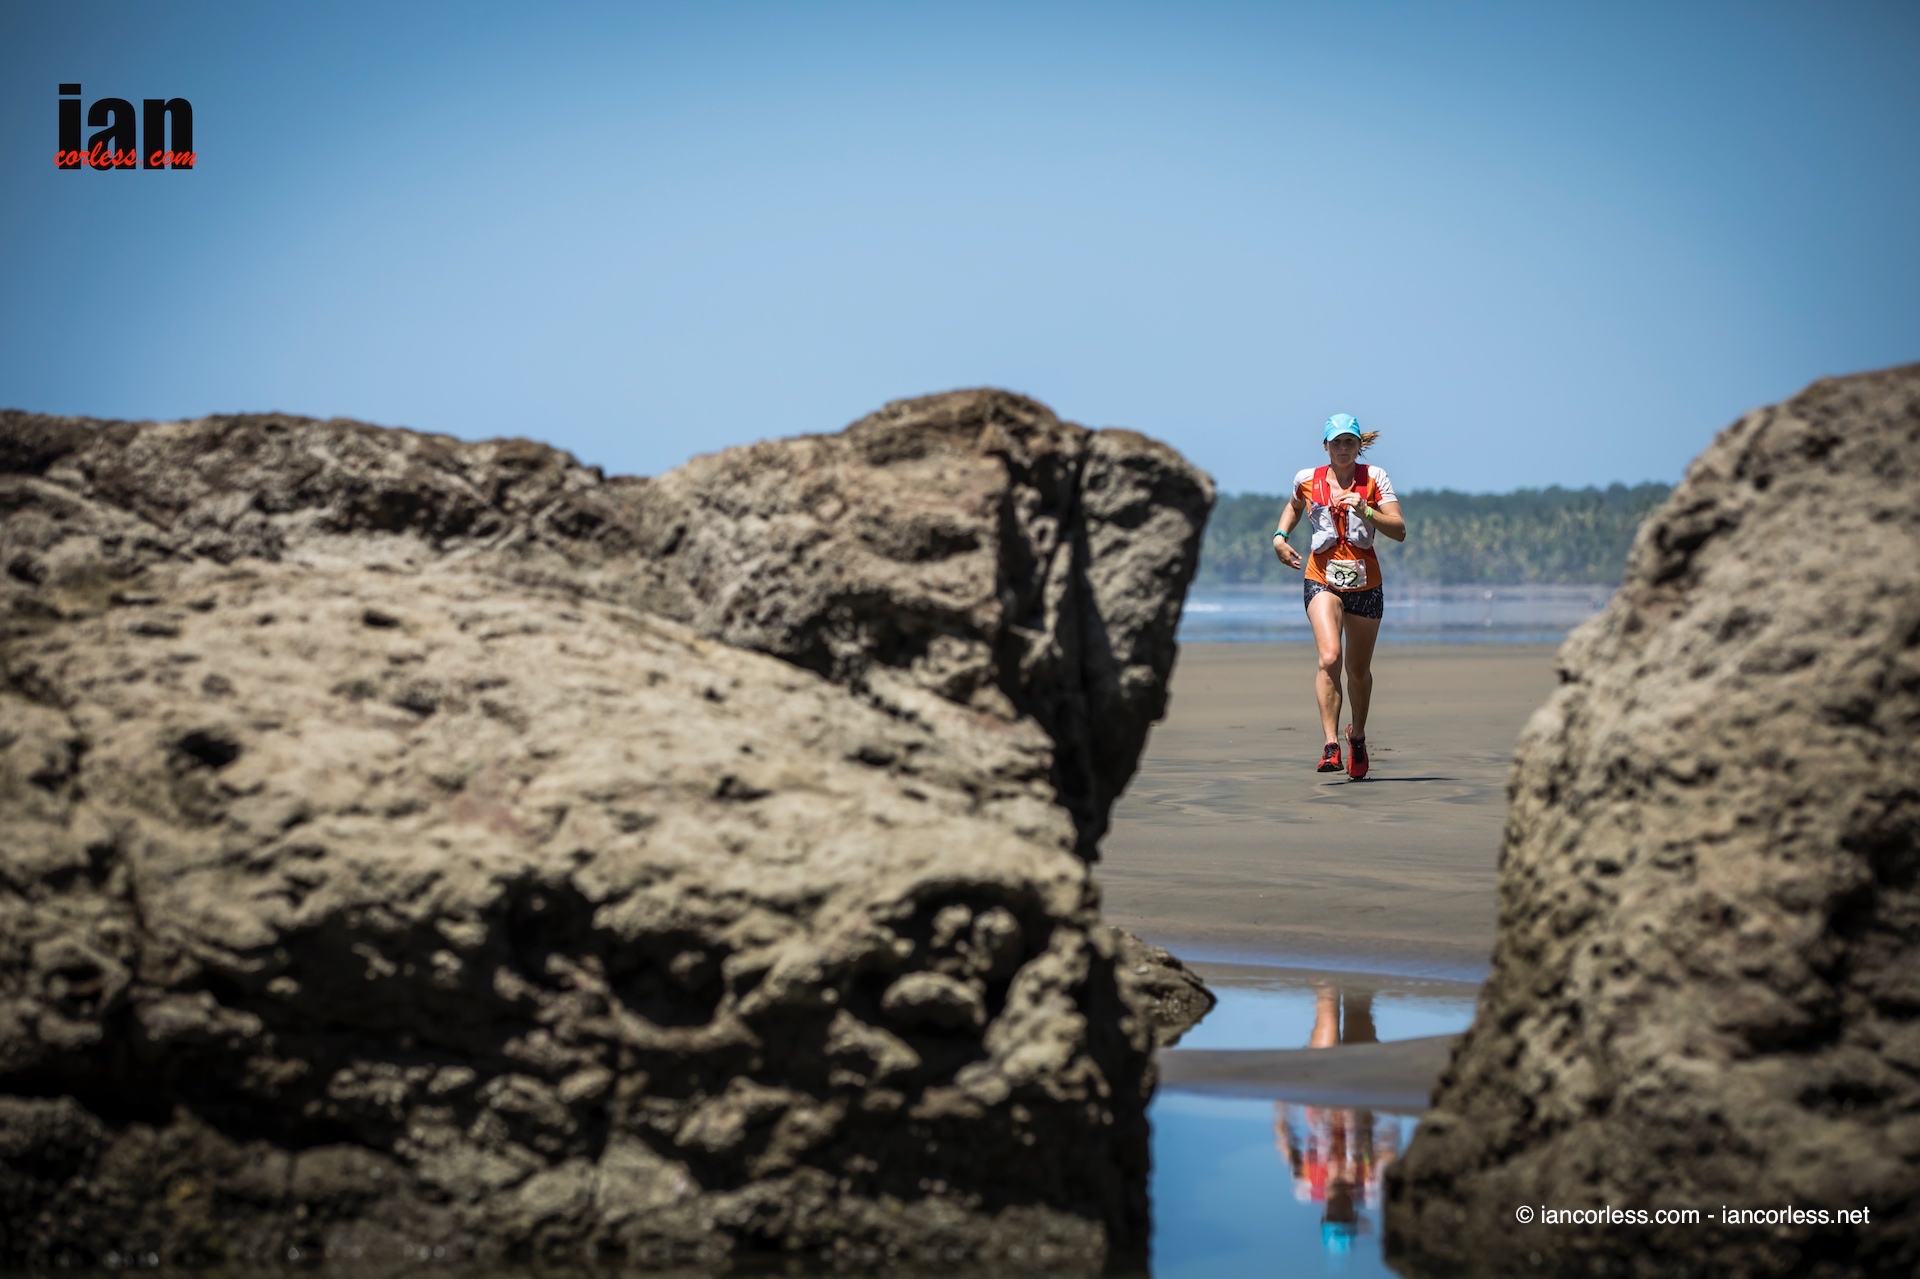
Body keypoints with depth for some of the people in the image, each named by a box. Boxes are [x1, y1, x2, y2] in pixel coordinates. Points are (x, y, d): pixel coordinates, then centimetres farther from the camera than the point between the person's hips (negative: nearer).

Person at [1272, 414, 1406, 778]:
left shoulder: (1374, 478, -2)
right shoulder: (1307, 480, 3)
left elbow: (1399, 531, -9)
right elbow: (1293, 506, 27)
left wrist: (1366, 511, -23)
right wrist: (1280, 536, 10)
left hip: (1365, 583, 1)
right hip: (1322, 580, -1)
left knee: (1359, 669, 12)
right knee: (1329, 657, -24)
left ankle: (1357, 735, 38)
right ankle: (1331, 744, -27)